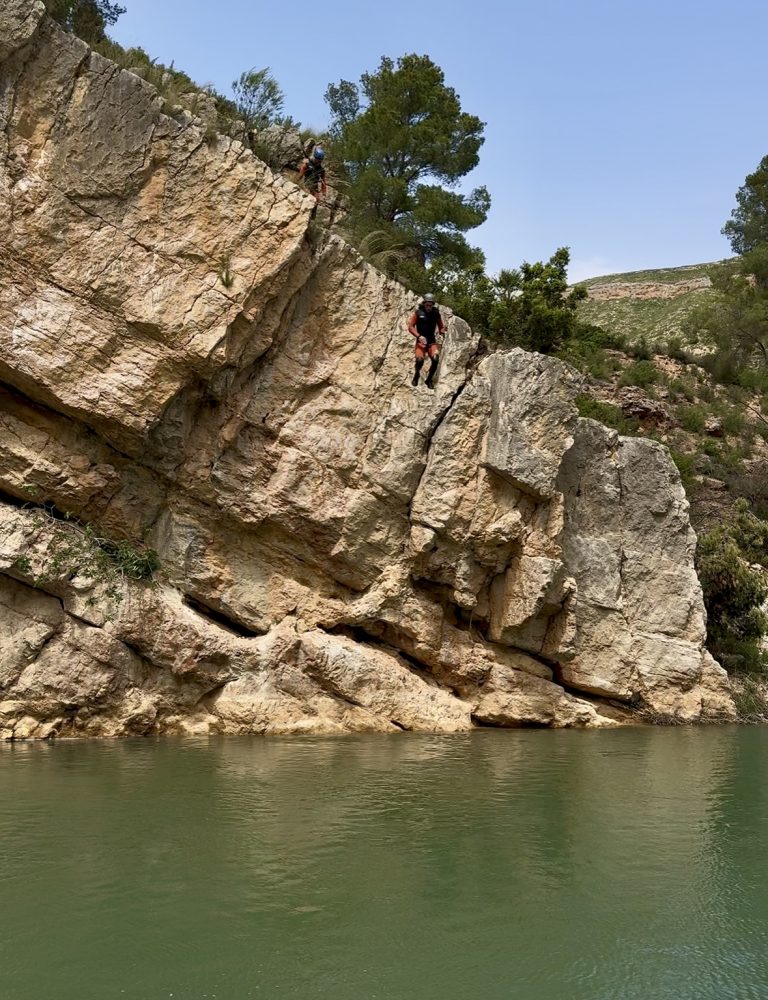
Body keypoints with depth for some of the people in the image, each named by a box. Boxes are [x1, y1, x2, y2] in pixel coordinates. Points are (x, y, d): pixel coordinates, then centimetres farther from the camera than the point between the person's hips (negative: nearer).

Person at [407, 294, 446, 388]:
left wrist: (441, 333, -9)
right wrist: (419, 336, -19)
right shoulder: (418, 313, -4)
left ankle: (429, 379, 4)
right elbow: (410, 326, -5)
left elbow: (441, 327, 14)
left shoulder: (436, 313, 3)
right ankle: (416, 374, 10)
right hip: (421, 341, -2)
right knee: (419, 360, -25)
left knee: (435, 359, -21)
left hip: (432, 341, 2)